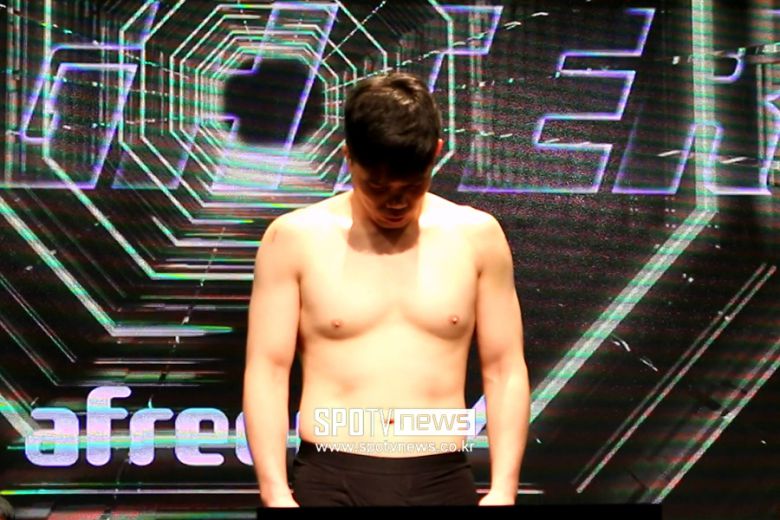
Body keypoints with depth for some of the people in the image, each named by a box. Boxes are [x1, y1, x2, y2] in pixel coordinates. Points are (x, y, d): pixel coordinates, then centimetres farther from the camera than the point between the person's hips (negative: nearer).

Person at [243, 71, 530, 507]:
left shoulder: (477, 236, 4)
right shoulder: (295, 238, 0)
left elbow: (505, 370, 7)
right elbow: (267, 370, 0)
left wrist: (503, 488, -1)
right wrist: (276, 494, -7)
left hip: (441, 482, 1)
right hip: (330, 482, -1)